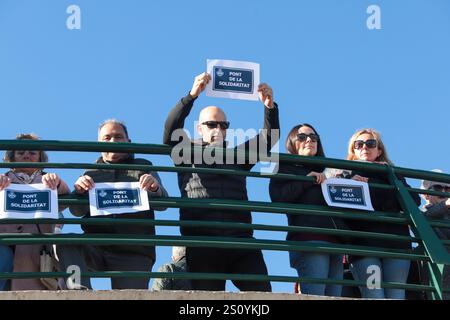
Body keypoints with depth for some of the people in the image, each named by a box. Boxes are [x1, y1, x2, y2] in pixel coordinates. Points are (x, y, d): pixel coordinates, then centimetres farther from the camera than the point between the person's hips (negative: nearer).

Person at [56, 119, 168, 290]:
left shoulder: (143, 168, 18)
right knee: (65, 242, -29)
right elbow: (77, 211, 6)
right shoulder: (91, 173, 21)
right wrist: (79, 191, -18)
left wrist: (155, 189, -21)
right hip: (96, 247, 1)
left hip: (134, 252, 0)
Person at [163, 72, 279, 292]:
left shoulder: (237, 156, 25)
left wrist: (269, 106, -1)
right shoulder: (187, 154, 16)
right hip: (202, 245, -3)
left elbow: (269, 138, 18)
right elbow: (172, 128, -1)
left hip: (241, 241, 3)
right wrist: (192, 95, -14)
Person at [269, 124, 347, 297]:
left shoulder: (326, 171, 29)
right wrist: (307, 180, -6)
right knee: (315, 296, -20)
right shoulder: (286, 168, 14)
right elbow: (278, 197, -5)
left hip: (335, 242, 6)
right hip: (309, 240, -6)